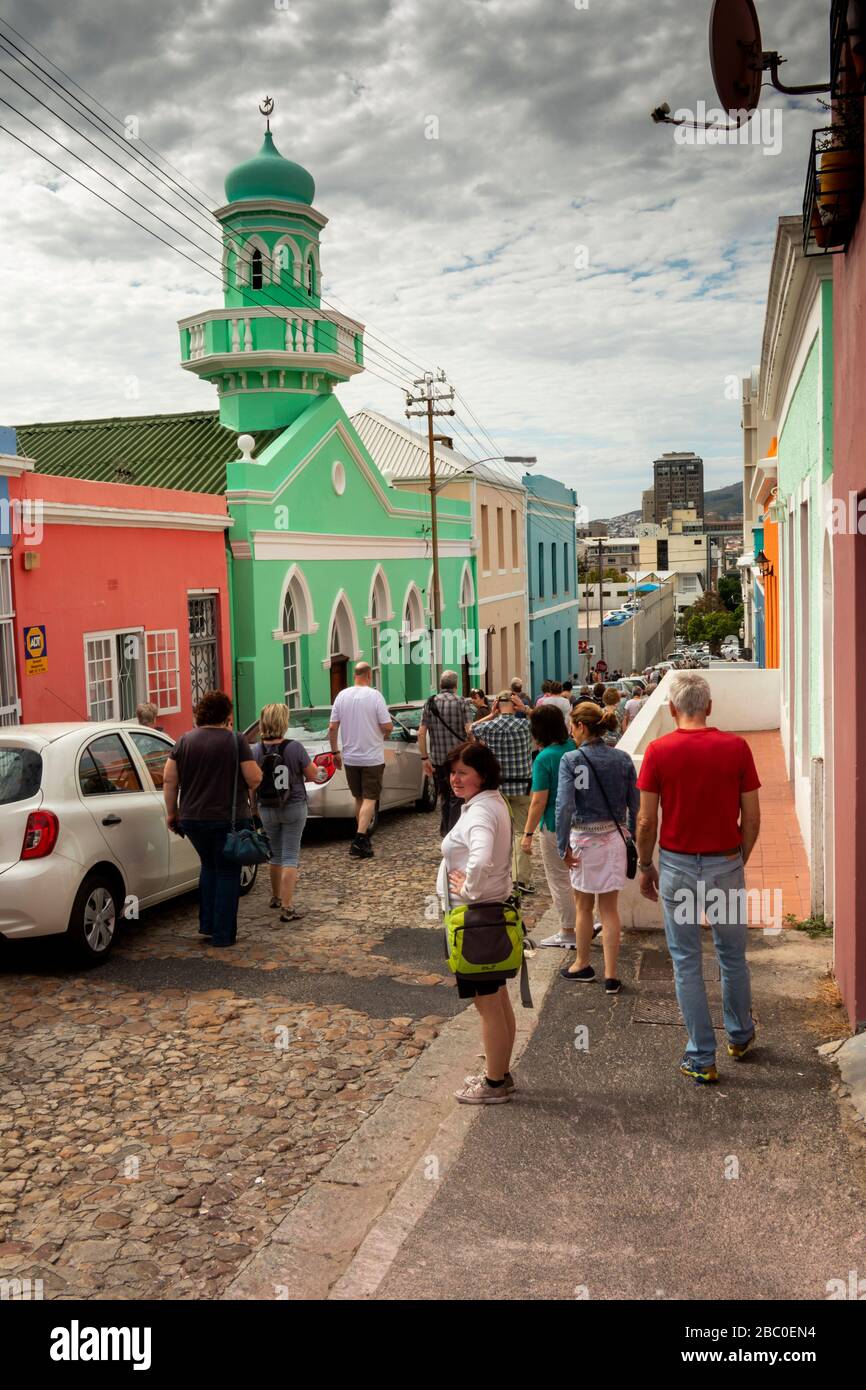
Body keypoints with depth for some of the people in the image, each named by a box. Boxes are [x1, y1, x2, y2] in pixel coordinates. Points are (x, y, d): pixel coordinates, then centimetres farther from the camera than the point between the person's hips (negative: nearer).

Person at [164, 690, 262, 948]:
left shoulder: (185, 740, 3)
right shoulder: (235, 740, -8)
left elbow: (169, 779, 1)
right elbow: (255, 778, -11)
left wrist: (171, 812, 8)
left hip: (192, 819, 4)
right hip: (229, 819, -4)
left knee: (209, 867, 23)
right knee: (227, 873, 7)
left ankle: (207, 924, 24)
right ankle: (223, 934, 8)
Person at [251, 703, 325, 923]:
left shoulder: (255, 751, -9)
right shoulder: (295, 748, -15)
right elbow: (313, 776, -7)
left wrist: (254, 807, 13)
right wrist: (319, 771, 16)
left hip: (267, 810, 3)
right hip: (294, 808, -3)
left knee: (276, 853, 21)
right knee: (290, 856, 1)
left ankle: (276, 897, 38)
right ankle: (287, 907, -6)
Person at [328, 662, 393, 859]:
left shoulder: (342, 696, 0)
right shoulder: (374, 695, -11)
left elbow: (332, 727, 1)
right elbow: (387, 726, -14)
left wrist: (335, 751, 12)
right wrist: (385, 735, 9)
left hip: (350, 758, 4)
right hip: (372, 757, -4)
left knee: (359, 798, 18)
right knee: (370, 799, -2)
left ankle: (363, 836, 26)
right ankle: (360, 839, -15)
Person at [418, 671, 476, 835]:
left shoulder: (431, 703, 4)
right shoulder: (463, 703, -5)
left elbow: (421, 732, -1)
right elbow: (470, 730, -17)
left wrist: (424, 758, 3)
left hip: (437, 759, 4)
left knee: (444, 796, 19)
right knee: (457, 798, 4)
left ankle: (445, 831, 26)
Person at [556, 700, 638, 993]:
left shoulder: (571, 760, -14)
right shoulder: (622, 759, -2)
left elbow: (564, 806, -20)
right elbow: (634, 804, 0)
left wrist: (563, 846, -14)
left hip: (584, 839, -3)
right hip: (615, 838, 3)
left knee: (583, 906, 16)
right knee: (609, 909, 11)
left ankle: (582, 965, 31)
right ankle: (611, 976, 12)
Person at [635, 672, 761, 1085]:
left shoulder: (658, 751, -9)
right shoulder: (736, 747, -6)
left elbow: (646, 822, -7)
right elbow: (752, 819, -3)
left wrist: (645, 868, 7)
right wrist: (739, 861, 13)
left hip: (677, 867, -1)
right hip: (725, 865, 2)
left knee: (687, 963, 8)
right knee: (732, 956, 20)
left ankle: (701, 1059, 14)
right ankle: (740, 1036, 39)